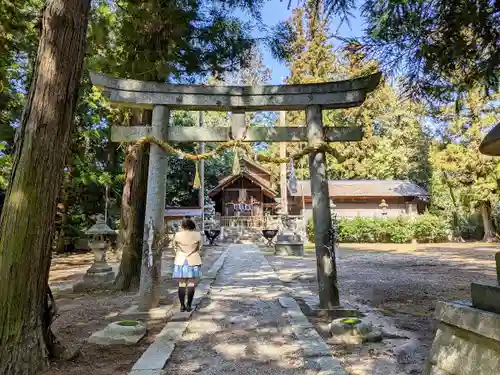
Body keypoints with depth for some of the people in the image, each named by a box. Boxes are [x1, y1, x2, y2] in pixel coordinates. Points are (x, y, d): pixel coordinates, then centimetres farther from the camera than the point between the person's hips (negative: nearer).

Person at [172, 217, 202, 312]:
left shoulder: (178, 235, -10)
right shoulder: (197, 235, -8)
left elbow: (175, 247, 5)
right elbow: (199, 248, 4)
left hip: (180, 261, 1)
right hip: (193, 261, 0)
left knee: (181, 284, 9)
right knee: (191, 284, 5)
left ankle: (182, 305, 12)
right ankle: (189, 306, 7)